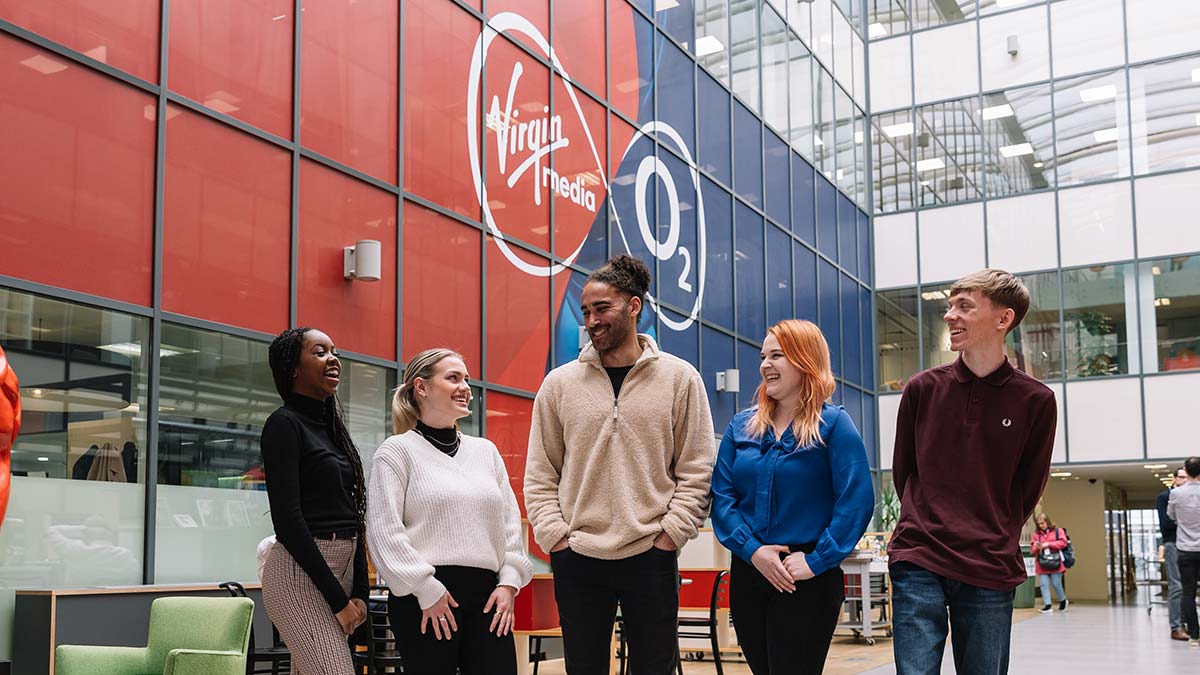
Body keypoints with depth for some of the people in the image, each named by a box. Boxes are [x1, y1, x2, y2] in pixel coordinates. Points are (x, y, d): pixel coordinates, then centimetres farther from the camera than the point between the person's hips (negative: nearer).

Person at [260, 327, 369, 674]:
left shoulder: (331, 426, 16)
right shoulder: (284, 424, -7)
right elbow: (287, 519, -14)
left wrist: (360, 591, 6)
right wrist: (338, 598, -14)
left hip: (340, 570, 8)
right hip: (300, 573, -8)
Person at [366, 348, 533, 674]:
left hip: (487, 594, 4)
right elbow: (384, 530, -8)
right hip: (425, 597, -4)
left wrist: (509, 581, 4)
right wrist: (427, 591, -12)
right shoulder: (397, 451, 1)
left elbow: (510, 522, 16)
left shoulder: (485, 450, 17)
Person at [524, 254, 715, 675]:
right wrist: (556, 537, -3)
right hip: (577, 559, 2)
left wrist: (669, 535, -7)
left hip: (651, 557, -1)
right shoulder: (559, 383, 5)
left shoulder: (680, 378, 1)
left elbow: (696, 471, 1)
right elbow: (540, 475, 7)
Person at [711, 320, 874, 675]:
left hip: (808, 582, -4)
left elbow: (856, 500, -13)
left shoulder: (833, 423, -5)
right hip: (747, 574, 5)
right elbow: (722, 496, 1)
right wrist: (752, 550, -12)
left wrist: (817, 561, -17)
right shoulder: (741, 426, 7)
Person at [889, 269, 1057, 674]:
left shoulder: (1035, 402, 1)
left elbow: (1027, 491, 9)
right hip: (918, 564, 0)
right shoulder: (922, 389, 3)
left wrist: (994, 540, 8)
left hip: (991, 573, 0)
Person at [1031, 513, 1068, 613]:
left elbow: (1063, 543, -7)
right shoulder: (1036, 533, 9)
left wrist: (1048, 544, -12)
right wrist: (1036, 547, -13)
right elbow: (1033, 548, 11)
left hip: (1055, 563, -3)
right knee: (1044, 585, -3)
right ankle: (1047, 605, 0)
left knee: (1056, 584, 0)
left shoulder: (1058, 531, 3)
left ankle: (1063, 601, 26)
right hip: (1042, 564, 3)